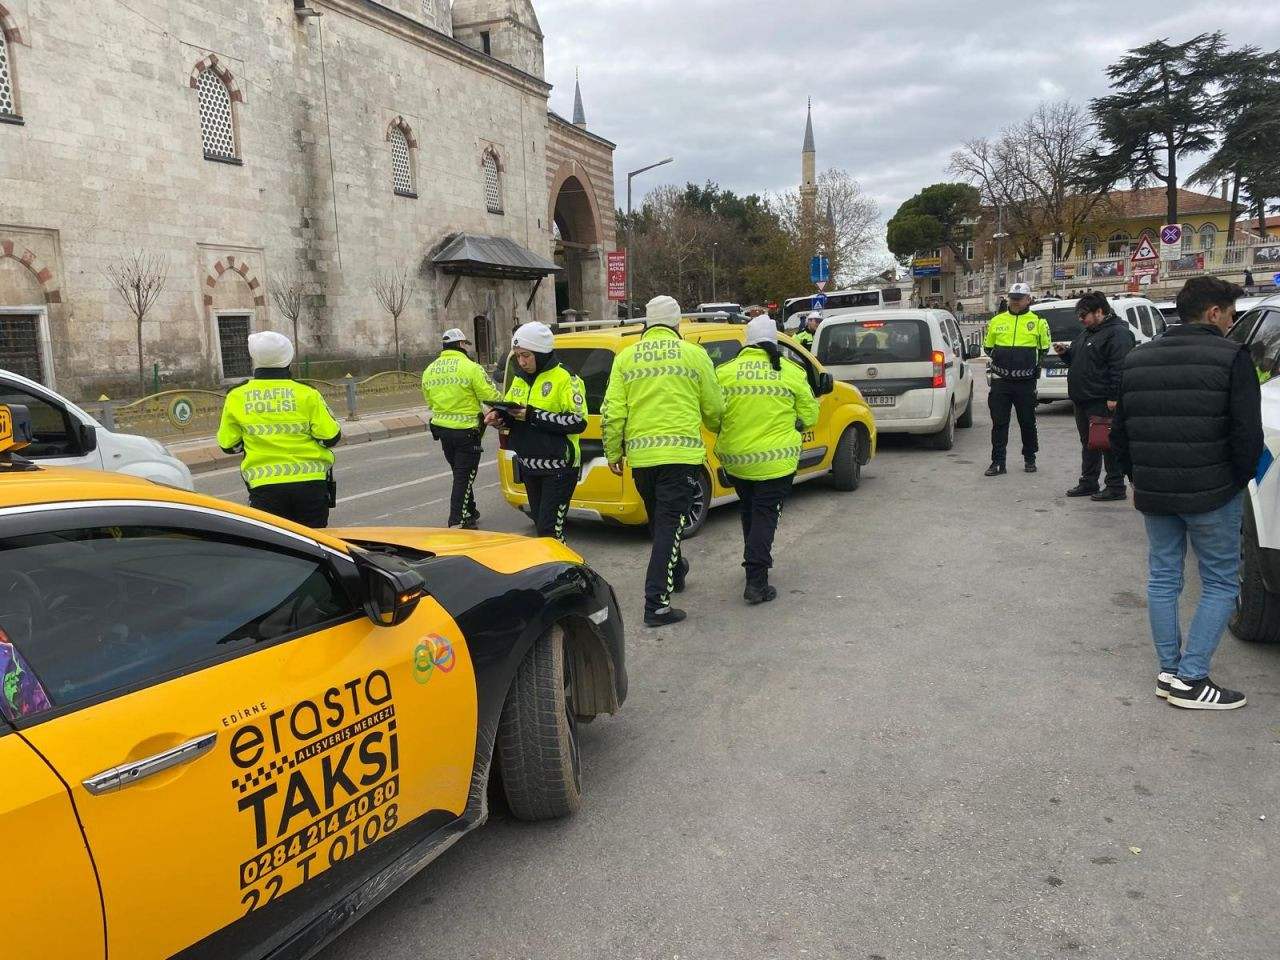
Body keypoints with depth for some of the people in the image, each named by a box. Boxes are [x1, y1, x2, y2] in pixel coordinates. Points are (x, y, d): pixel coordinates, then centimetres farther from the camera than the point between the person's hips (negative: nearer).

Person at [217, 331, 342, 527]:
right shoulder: (307, 395, -6)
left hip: (264, 487, 1)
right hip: (310, 483, 0)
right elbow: (331, 437, -5)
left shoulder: (236, 398, 0)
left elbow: (227, 445, 7)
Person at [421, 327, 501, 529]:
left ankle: (469, 512, 32)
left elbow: (429, 401, 12)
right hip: (466, 430, -7)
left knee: (460, 473, 21)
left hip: (441, 429, 7)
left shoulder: (429, 371, 7)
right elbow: (491, 397, -14)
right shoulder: (470, 367, -14)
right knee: (464, 476, 1)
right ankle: (457, 521, -1)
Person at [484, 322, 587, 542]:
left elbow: (578, 421, -18)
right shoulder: (519, 379, 11)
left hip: (558, 466, -7)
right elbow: (511, 414, 19)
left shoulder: (565, 378, -11)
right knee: (540, 524, 15)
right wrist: (499, 416, -5)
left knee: (550, 528, -12)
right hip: (529, 466, 8)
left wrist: (534, 416, -23)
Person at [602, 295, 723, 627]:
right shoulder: (694, 354, 0)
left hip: (640, 456, 4)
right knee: (669, 525, -2)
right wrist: (719, 429, 27)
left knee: (659, 521, 23)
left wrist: (613, 453, 13)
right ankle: (657, 603, -7)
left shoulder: (626, 357, 6)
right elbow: (714, 409, 5)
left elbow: (612, 412, 2)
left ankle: (674, 572, 44)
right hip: (681, 454, -3)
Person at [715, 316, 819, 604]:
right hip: (776, 459, -2)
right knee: (765, 515, 3)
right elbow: (809, 416, 3)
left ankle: (757, 561, 37)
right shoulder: (792, 372, -4)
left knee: (748, 512, 22)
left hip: (736, 458, 2)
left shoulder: (725, 372, -3)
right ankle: (756, 581, -6)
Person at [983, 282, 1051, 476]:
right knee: (999, 422, 1)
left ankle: (1030, 459, 24)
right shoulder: (997, 321, 6)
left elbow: (1044, 348, 9)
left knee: (1027, 422, 9)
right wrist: (999, 359, 4)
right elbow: (988, 347, 16)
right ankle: (998, 462, 5)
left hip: (1026, 382, -1)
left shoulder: (1038, 322, 1)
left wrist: (1034, 363, 0)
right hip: (1000, 380, 1)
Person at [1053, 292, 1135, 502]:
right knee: (1088, 443, 15)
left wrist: (1113, 397, -25)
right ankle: (1088, 483, 23)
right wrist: (1065, 353, 11)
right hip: (1083, 399, 10)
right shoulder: (1086, 333, 19)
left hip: (1102, 401, -10)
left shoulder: (1117, 333, -12)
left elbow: (1120, 368, -21)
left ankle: (1116, 487, 2)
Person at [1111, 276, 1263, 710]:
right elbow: (1247, 434, -13)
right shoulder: (1230, 357, -10)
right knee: (1221, 583, 6)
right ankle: (1190, 679, 4)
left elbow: (1119, 432, 13)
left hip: (1153, 492, 6)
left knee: (1162, 578, 15)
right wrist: (1238, 481, 2)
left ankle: (1169, 672, 19)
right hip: (1212, 494, -5)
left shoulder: (1137, 359, 8)